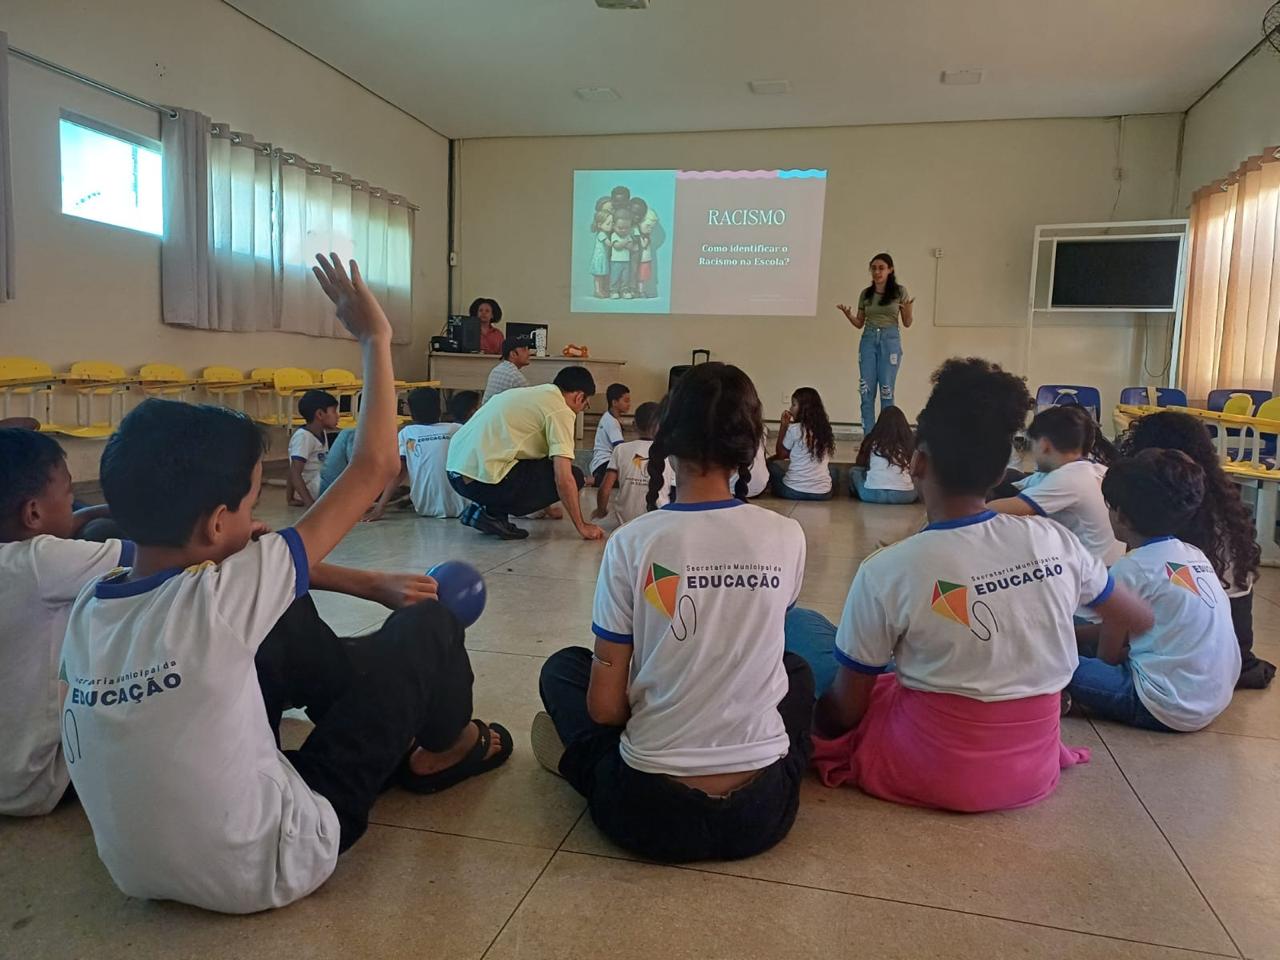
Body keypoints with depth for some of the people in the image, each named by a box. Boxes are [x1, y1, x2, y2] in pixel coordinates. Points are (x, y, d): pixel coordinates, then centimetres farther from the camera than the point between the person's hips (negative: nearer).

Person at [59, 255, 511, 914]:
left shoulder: (85, 611, -7)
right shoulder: (219, 601, -28)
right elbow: (373, 468, -22)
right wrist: (375, 339, -10)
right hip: (263, 873, -7)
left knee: (290, 621, 13)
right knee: (426, 623, 0)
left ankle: (398, 733, 32)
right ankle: (445, 747, 32)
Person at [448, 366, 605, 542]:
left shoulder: (528, 393, 23)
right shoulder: (561, 410, -4)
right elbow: (563, 478, -11)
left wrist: (544, 506, 44)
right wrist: (582, 526, 0)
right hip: (483, 478, -9)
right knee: (573, 477, 1)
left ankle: (479, 509, 14)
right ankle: (493, 513, -3)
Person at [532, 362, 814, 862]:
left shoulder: (633, 542, -13)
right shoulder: (786, 537, -7)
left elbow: (604, 705, -7)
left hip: (650, 814, -1)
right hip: (763, 812, 2)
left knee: (562, 666, 23)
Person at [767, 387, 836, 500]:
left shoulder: (794, 429, -9)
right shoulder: (825, 429, 7)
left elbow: (780, 454, 7)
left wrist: (784, 425, 8)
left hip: (794, 491, -5)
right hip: (823, 493, 5)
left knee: (771, 464, 20)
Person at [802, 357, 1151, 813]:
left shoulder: (886, 571, -22)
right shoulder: (1056, 543, -11)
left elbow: (846, 709, -11)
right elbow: (1140, 619, 8)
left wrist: (819, 719, 10)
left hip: (930, 774, -3)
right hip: (1034, 772, 3)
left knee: (800, 633, 12)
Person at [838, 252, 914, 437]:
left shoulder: (900, 292, 0)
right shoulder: (865, 294, 8)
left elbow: (907, 323, 1)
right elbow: (859, 324, 12)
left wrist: (907, 307, -19)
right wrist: (848, 314, -8)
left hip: (890, 340, -3)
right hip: (868, 340, 3)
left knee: (886, 392, -3)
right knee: (866, 392, -1)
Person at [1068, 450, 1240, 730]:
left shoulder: (1132, 568, -13)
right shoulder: (1195, 556, 9)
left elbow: (1108, 654, -6)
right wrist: (1073, 631, 17)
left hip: (1167, 709, -9)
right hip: (1213, 701, 9)